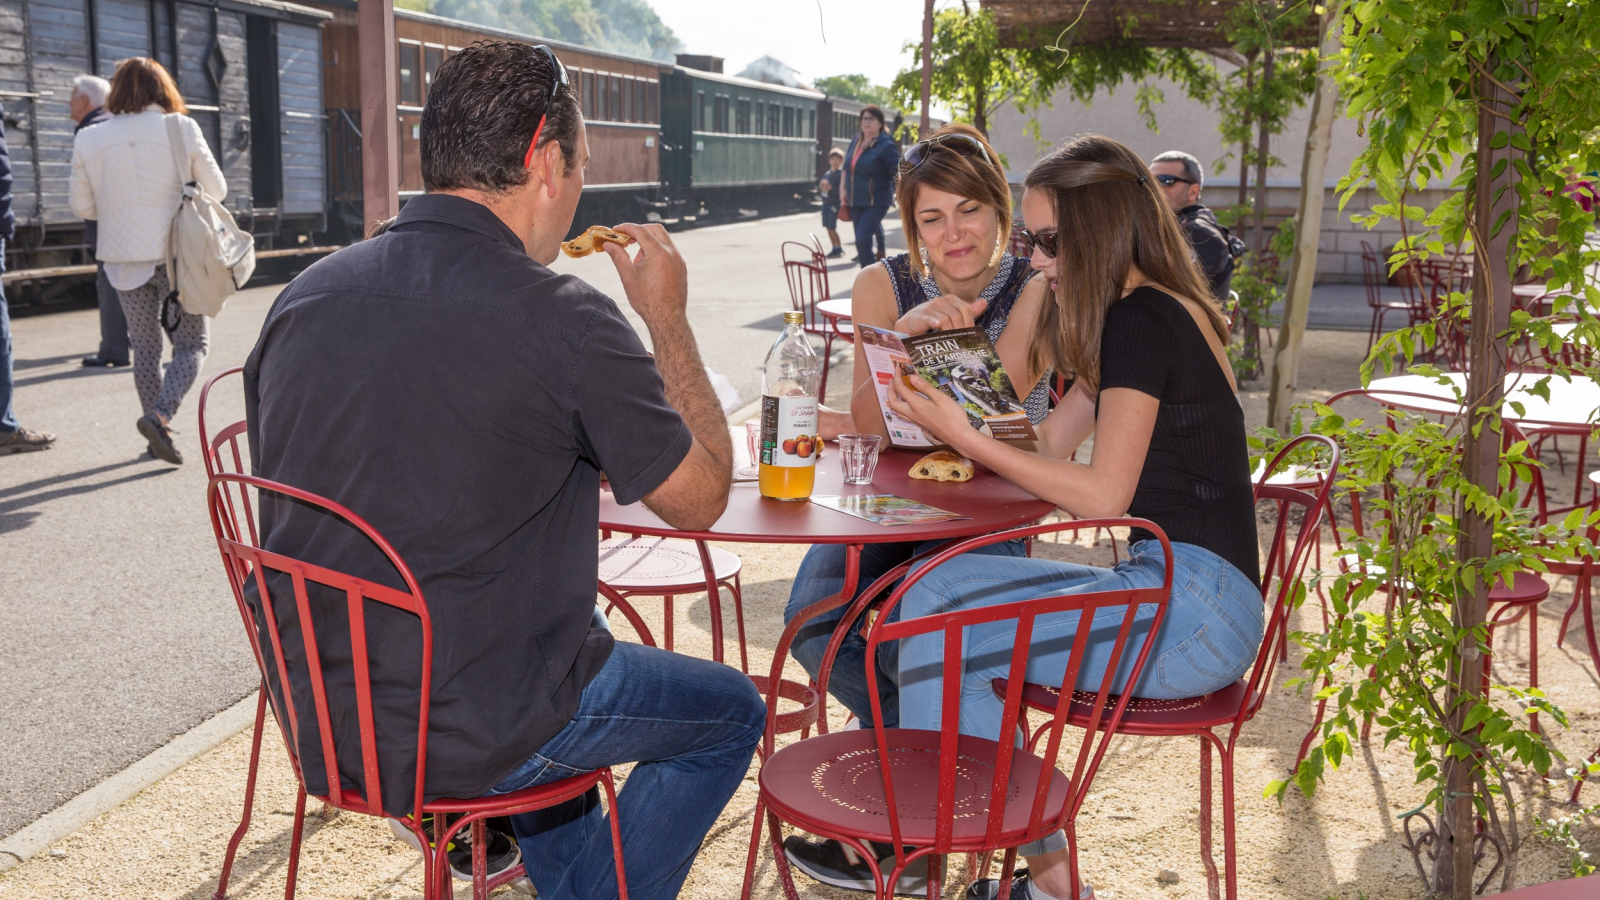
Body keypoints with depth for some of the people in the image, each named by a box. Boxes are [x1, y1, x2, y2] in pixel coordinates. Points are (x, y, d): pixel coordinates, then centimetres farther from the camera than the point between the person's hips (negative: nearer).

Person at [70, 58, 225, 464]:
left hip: (123, 259, 3)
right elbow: (216, 190, 1)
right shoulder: (181, 128, -6)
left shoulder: (89, 139, 1)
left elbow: (81, 206, 8)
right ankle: (160, 415, -13)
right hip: (175, 255, -3)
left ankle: (158, 434, 17)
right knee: (192, 342, 8)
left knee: (145, 348, 14)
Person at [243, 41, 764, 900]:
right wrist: (667, 318, 2)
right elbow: (700, 498, -8)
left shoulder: (305, 295, -1)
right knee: (731, 710, 16)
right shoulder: (563, 320, -21)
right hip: (462, 736, -7)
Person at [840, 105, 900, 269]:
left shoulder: (886, 146, -12)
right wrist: (844, 189, 14)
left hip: (876, 203, -7)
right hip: (855, 202, 7)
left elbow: (897, 175, -12)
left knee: (863, 239, -18)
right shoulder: (856, 139, 8)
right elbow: (847, 166, 20)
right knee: (861, 241, 10)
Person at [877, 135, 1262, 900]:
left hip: (1192, 610, -10)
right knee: (939, 588, 3)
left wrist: (966, 439, -14)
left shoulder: (1142, 320, -13)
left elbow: (1102, 494, -17)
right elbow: (1052, 441, 17)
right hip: (1186, 598, 10)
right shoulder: (1156, 314, 18)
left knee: (939, 608, -17)